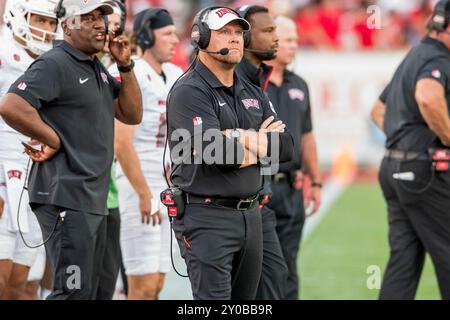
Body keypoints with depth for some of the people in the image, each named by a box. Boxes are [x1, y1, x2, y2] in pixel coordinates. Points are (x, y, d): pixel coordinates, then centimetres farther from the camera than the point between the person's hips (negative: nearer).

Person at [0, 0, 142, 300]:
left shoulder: (97, 69, 18)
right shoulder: (54, 65, -12)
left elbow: (132, 115, 19)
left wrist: (125, 66, 8)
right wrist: (55, 141, -15)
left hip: (94, 199, 10)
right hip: (66, 198, -10)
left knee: (88, 291, 13)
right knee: (74, 291, -13)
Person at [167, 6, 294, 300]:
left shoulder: (253, 94, 16)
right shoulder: (189, 92, -8)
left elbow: (286, 147, 6)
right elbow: (217, 151, -21)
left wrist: (245, 141, -10)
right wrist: (261, 140, -4)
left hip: (251, 216, 8)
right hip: (207, 216, -8)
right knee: (214, 297, -13)